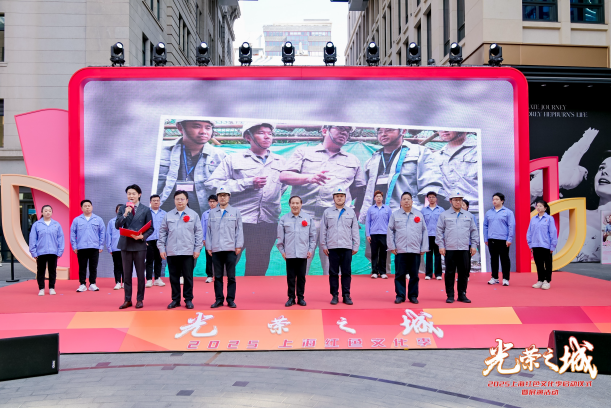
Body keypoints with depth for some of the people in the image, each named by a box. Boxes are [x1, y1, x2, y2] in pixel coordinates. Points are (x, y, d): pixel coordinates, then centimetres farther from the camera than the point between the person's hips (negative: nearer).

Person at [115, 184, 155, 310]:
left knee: (140, 274, 5)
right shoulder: (123, 209, 7)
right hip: (125, 244, 2)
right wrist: (125, 214, -14)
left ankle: (140, 299, 14)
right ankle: (127, 300, 16)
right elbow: (117, 226, -2)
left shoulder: (146, 210, 2)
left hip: (139, 245, -2)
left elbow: (151, 228, 2)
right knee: (126, 274, 8)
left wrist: (143, 236, -15)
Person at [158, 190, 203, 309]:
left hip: (188, 252, -2)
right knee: (174, 277, 8)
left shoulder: (193, 215, 4)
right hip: (171, 252, 2)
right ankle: (175, 299, 17)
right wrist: (161, 248, 3)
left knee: (188, 277, 3)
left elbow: (198, 232, 3)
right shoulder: (168, 215, 8)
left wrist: (197, 248, -3)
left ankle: (188, 299, 13)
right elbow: (162, 232, 9)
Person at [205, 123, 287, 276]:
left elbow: (284, 186, 27)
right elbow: (212, 183, -5)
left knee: (257, 271, 11)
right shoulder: (234, 159, 5)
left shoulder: (280, 161, 15)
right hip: (236, 222, -3)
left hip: (268, 224, 3)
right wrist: (248, 183, -11)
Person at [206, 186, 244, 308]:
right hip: (216, 249, 2)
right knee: (217, 276, 5)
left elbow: (239, 230, 4)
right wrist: (208, 247, 4)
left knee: (231, 276, 2)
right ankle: (219, 299, 11)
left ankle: (230, 299, 9)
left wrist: (239, 245, -3)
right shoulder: (212, 213, 12)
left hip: (231, 249, -2)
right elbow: (209, 231, 11)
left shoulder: (235, 212, 7)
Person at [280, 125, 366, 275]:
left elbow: (360, 190, 24)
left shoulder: (353, 160, 23)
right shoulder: (304, 152, 17)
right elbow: (284, 176, 5)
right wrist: (309, 178, -12)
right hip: (304, 217, -1)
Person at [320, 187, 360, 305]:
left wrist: (356, 246, 3)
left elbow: (355, 230, 8)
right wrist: (323, 246, 1)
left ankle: (346, 295, 11)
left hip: (347, 247, 0)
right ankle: (334, 295, 11)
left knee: (346, 272, 3)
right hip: (332, 247, 0)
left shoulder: (351, 212, 9)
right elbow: (323, 230, 6)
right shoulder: (327, 212, 7)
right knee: (333, 272, 3)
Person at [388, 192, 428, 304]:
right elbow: (390, 231, 5)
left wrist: (424, 248, 3)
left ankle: (413, 296, 16)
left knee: (414, 275, 6)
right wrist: (392, 247, -1)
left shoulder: (419, 215, 8)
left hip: (415, 250, 1)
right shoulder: (395, 214, 6)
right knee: (400, 274, 2)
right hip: (400, 250, -1)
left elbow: (424, 232, 9)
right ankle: (400, 295, 10)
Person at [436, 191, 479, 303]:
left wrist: (474, 245, 6)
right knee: (450, 273, 1)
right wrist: (441, 245, -5)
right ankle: (450, 295, 8)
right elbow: (439, 231, 2)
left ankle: (462, 295, 15)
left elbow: (473, 231, 13)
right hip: (449, 249, -2)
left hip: (464, 249, 2)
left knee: (463, 273, 5)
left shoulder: (468, 215, 12)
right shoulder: (444, 215, 4)